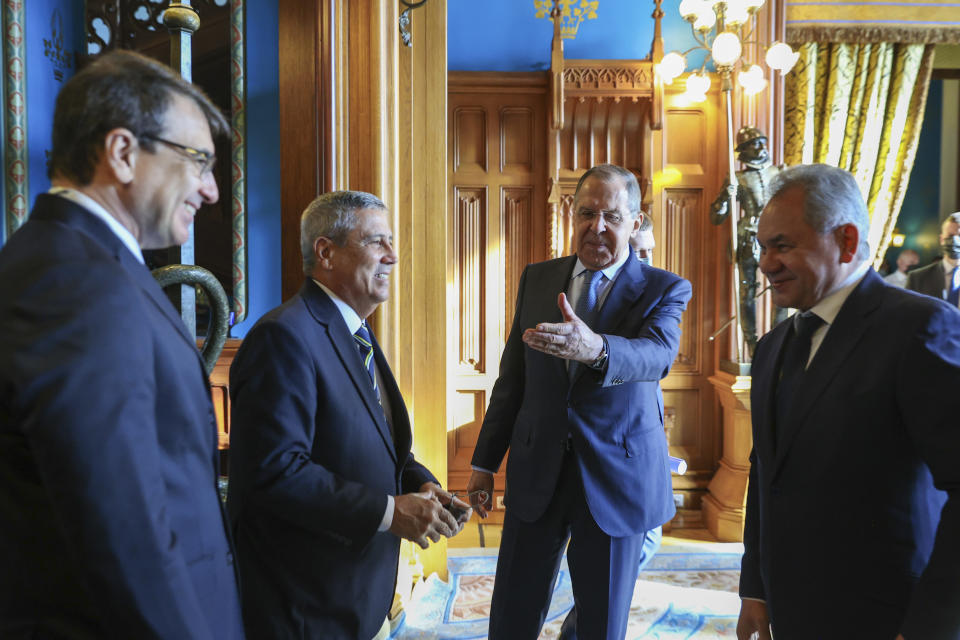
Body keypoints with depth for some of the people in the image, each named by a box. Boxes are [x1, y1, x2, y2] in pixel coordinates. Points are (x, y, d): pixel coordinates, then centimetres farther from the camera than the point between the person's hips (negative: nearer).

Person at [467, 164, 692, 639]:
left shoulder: (665, 290, -4)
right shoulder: (537, 279, 6)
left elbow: (656, 355, -25)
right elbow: (512, 377, 8)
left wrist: (595, 348, -47)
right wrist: (485, 461, 8)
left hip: (616, 478, -2)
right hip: (537, 473, 3)